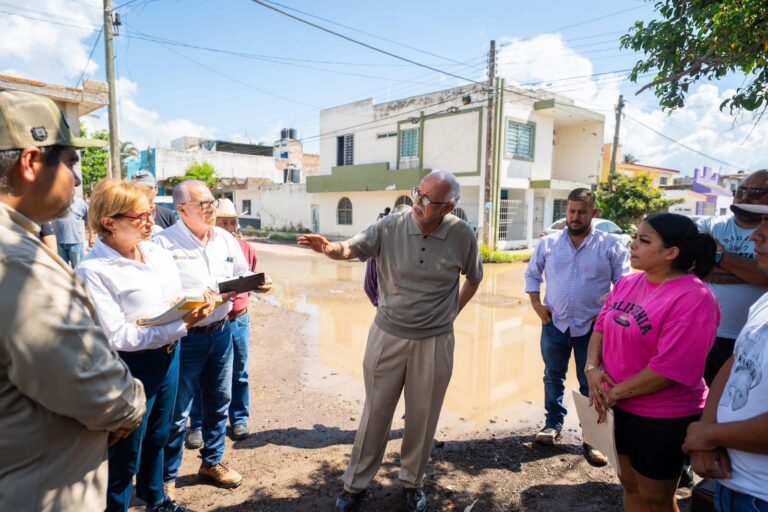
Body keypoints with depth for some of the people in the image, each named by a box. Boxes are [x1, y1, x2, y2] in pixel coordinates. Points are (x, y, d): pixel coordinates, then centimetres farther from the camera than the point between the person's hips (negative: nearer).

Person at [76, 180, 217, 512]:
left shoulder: (159, 253, 2)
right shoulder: (93, 270, -20)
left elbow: (179, 301, 10)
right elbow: (116, 336, -24)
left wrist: (195, 309, -12)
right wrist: (180, 325, -26)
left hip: (168, 356, 8)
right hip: (130, 368, -7)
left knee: (158, 437, 26)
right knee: (124, 452, 12)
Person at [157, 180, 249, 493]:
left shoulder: (225, 239, 4)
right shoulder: (165, 243, -15)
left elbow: (243, 275, 11)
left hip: (221, 332, 6)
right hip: (185, 337, -6)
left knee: (219, 401, 19)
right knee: (177, 412, 7)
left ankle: (212, 462, 40)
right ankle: (166, 478, 28)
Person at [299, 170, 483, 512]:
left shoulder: (462, 235, -7)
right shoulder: (389, 228, -11)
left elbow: (474, 277, 9)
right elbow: (352, 248, -21)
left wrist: (453, 311, 7)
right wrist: (329, 248, -43)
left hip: (435, 342, 1)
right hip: (388, 336, 0)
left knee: (422, 417, 15)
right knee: (376, 412, 12)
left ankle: (413, 482, 39)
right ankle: (356, 484, 31)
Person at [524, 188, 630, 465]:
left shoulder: (611, 245, -5)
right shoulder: (548, 243, 0)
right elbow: (532, 274, 10)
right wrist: (536, 304, -1)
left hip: (593, 326, -2)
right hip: (554, 324, 2)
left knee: (591, 384, 8)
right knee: (553, 377, 16)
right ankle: (553, 424, 34)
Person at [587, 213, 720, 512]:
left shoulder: (693, 299, -23)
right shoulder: (628, 283, 0)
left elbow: (669, 368, -26)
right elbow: (601, 326, 7)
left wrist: (616, 392, -18)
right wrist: (592, 368, -9)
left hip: (664, 418, -6)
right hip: (624, 407, 7)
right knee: (630, 484, 25)